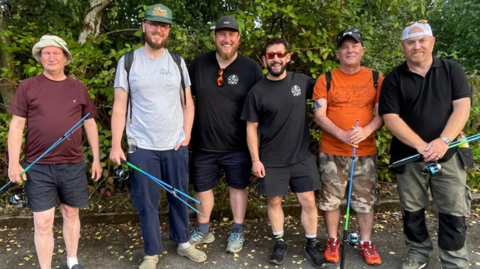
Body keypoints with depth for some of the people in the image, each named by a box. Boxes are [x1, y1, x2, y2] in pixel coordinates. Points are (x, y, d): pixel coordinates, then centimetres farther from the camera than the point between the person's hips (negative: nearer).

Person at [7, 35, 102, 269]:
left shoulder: (78, 89, 6)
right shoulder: (27, 87, 1)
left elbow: (90, 124, 10)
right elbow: (16, 125, 0)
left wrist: (96, 159, 9)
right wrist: (14, 162, -7)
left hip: (73, 165, 2)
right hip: (38, 167, -2)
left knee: (71, 214, 15)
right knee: (42, 223, 2)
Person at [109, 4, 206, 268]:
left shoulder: (177, 62, 5)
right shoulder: (127, 62, -1)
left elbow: (187, 102, 7)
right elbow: (119, 107, -3)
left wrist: (186, 136, -1)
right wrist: (116, 145, -9)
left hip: (176, 145, 2)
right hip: (141, 147, -2)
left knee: (179, 196, 14)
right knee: (146, 202, 7)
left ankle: (183, 243, 33)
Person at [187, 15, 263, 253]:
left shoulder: (251, 68, -7)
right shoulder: (198, 64, -1)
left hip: (238, 145, -2)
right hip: (204, 143, 3)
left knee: (237, 186, 12)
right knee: (202, 187, 14)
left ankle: (237, 232, 31)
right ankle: (202, 231, 35)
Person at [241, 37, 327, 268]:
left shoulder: (302, 81, -2)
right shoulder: (257, 91, -6)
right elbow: (251, 127, -2)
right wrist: (255, 159, -5)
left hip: (301, 157, 1)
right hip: (271, 160, -1)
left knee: (308, 201, 5)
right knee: (274, 201, 10)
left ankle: (311, 246, 24)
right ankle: (280, 243, 30)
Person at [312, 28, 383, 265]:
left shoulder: (376, 79, 5)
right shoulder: (326, 80, 0)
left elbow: (382, 113, 2)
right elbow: (319, 115, -6)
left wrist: (366, 130, -19)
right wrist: (341, 134, -21)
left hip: (366, 152, 1)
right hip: (331, 152, -1)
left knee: (365, 201, 9)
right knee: (331, 200, 8)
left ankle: (366, 242, 27)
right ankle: (333, 241, 26)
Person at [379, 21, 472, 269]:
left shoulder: (452, 70, 3)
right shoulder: (393, 79, 0)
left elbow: (462, 107, -5)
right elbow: (391, 119, -8)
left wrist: (443, 141, -20)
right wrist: (421, 146, -18)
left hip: (448, 154, 0)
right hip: (408, 156, 0)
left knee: (453, 213, 2)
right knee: (412, 211, 12)